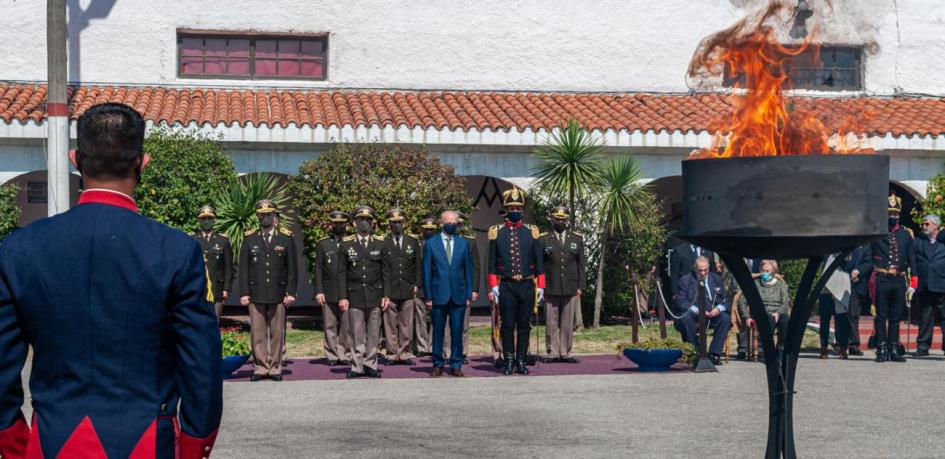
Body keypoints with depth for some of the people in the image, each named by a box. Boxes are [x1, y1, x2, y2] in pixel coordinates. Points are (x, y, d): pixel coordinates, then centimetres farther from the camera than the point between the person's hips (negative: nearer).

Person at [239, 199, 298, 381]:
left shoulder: (286, 238, 6)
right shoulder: (249, 238, 8)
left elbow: (292, 268, 5)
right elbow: (243, 268, 7)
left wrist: (291, 292, -2)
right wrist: (244, 293, -1)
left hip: (278, 294, 0)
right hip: (256, 294, 0)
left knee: (277, 333, 2)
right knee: (258, 333, 0)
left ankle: (275, 368, 9)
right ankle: (260, 368, 7)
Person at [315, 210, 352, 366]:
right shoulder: (322, 244, 9)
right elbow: (318, 269, 6)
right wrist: (318, 291, -3)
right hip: (328, 293, 0)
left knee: (346, 326, -1)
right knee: (330, 326, 2)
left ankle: (345, 355, 6)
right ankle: (332, 356, 8)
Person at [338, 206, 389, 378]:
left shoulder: (380, 243, 6)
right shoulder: (346, 244, 4)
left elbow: (385, 272, 7)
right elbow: (342, 273, 3)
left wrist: (386, 295, 1)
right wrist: (342, 297, -3)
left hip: (375, 296, 1)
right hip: (354, 296, -1)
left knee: (374, 333, 4)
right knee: (356, 334, 1)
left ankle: (370, 365, 13)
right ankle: (357, 366, 8)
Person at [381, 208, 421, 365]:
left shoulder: (413, 242, 12)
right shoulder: (383, 243, 3)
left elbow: (417, 266, 12)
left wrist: (416, 286, 4)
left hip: (408, 291, 2)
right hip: (389, 291, -2)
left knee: (407, 325, 2)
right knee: (390, 324, 0)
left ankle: (405, 354, 9)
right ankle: (392, 354, 6)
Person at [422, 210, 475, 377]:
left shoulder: (463, 243, 9)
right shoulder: (431, 243, 4)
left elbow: (468, 270, 9)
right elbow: (427, 271, 3)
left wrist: (469, 294, 3)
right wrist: (428, 296, -2)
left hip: (459, 295, 1)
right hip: (439, 295, -1)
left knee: (457, 331, 2)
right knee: (438, 332, 4)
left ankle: (456, 365, 10)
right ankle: (438, 364, 13)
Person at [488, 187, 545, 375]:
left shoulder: (531, 232, 7)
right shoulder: (497, 232, 4)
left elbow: (539, 261, 7)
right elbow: (492, 262, 4)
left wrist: (540, 287, 2)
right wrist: (493, 286, -4)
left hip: (527, 285, 1)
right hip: (506, 286, -1)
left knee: (524, 326, 5)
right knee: (507, 325, 1)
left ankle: (521, 361, 12)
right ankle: (509, 361, 9)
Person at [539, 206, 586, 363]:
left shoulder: (577, 239, 11)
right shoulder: (544, 240, 5)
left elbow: (581, 264, 10)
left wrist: (581, 286, 3)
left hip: (570, 289, 2)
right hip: (551, 289, -1)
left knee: (567, 324, 4)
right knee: (551, 324, 1)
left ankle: (565, 353, 10)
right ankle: (552, 353, 6)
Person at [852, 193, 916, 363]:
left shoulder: (906, 233, 10)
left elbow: (912, 260, 10)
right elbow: (868, 259, 1)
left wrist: (912, 284, 4)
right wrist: (858, 271, -17)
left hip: (899, 281, 2)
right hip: (881, 280, -2)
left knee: (896, 317, 7)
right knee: (881, 316, 0)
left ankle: (893, 350, 13)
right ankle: (881, 350, 3)